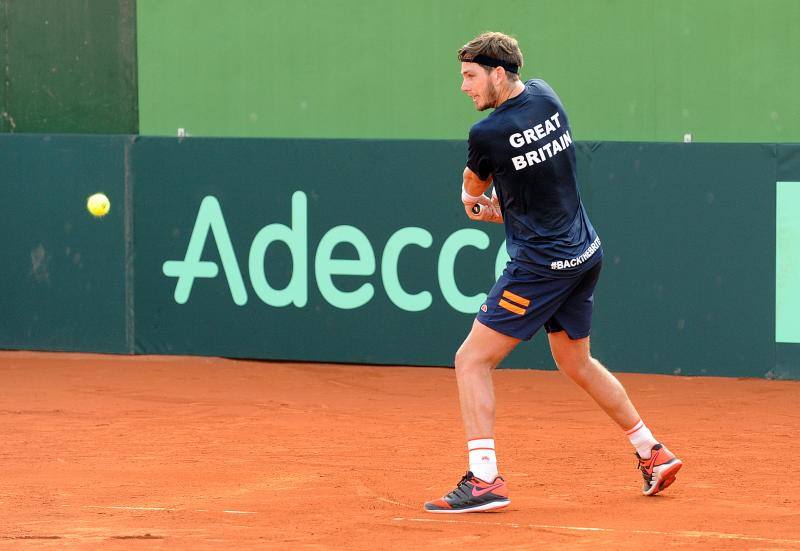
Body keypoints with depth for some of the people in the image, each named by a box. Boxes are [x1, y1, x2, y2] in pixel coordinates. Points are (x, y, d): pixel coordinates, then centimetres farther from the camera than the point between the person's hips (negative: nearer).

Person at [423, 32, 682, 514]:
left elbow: (472, 192, 3)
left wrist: (479, 203, 25)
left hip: (541, 266, -8)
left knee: (472, 361, -5)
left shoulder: (488, 134, -18)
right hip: (586, 253, 8)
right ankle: (654, 454, 32)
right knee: (576, 361, 25)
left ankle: (484, 480, -14)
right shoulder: (546, 96, 4)